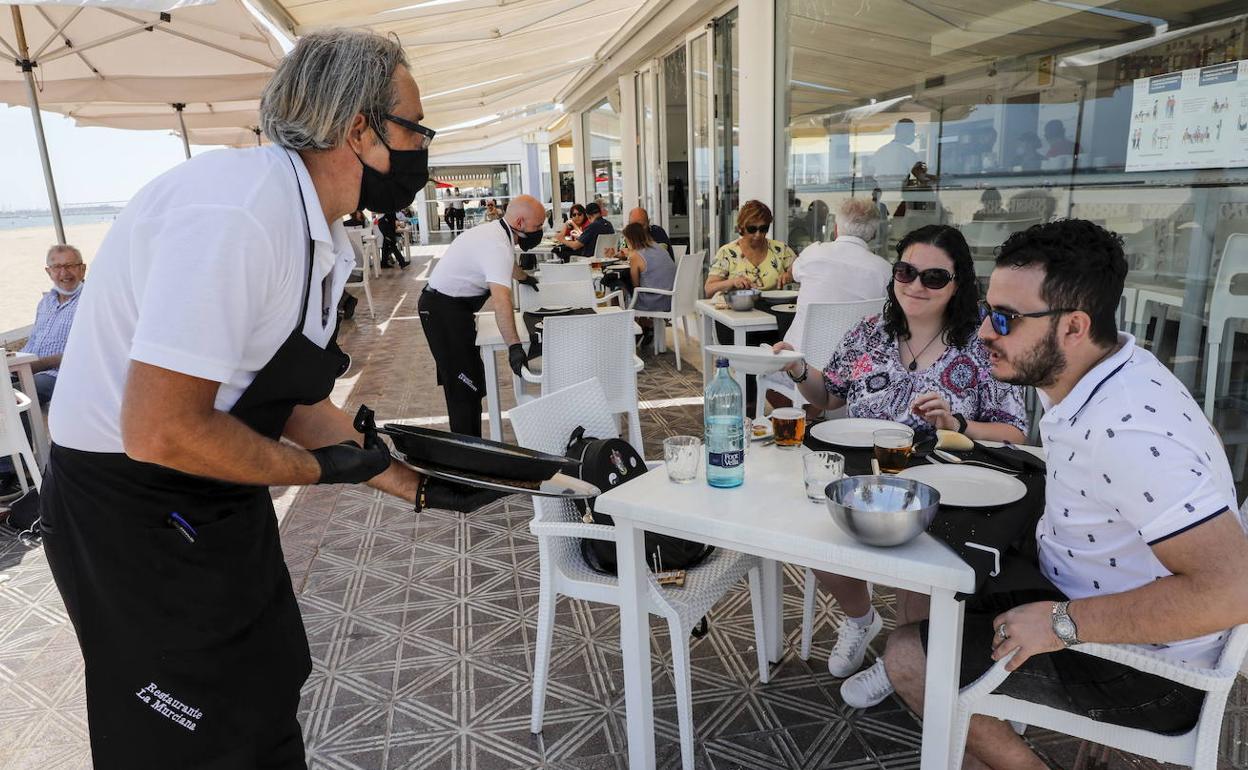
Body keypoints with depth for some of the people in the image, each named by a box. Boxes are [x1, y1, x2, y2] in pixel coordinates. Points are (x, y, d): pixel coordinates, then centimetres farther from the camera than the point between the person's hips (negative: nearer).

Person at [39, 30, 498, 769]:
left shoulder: (319, 237, 3)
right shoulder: (238, 209, -28)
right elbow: (161, 431, -30)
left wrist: (416, 483, 6)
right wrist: (319, 469, -16)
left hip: (220, 505, 9)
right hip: (136, 519, -8)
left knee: (268, 708, 22)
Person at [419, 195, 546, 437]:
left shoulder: (495, 231, 7)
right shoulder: (498, 245, -25)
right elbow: (500, 299, -38)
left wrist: (524, 277, 51)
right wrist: (514, 346, -44)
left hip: (452, 306, 10)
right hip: (445, 310, -10)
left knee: (468, 380, 14)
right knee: (464, 387, -9)